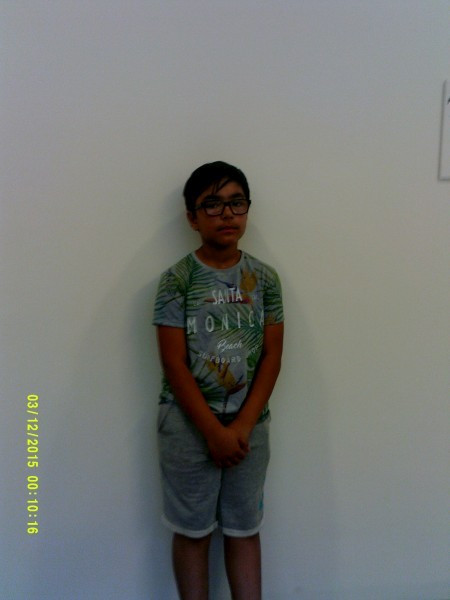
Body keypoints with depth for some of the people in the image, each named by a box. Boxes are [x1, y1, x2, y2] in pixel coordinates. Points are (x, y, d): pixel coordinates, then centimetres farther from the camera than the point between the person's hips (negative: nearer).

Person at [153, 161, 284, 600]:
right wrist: (214, 430, -13)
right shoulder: (177, 279, -9)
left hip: (250, 424, 3)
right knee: (193, 530, 13)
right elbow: (174, 365, -11)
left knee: (245, 528, 16)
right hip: (189, 423, -2)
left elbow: (272, 356, -2)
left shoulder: (264, 278, -1)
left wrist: (243, 424, -10)